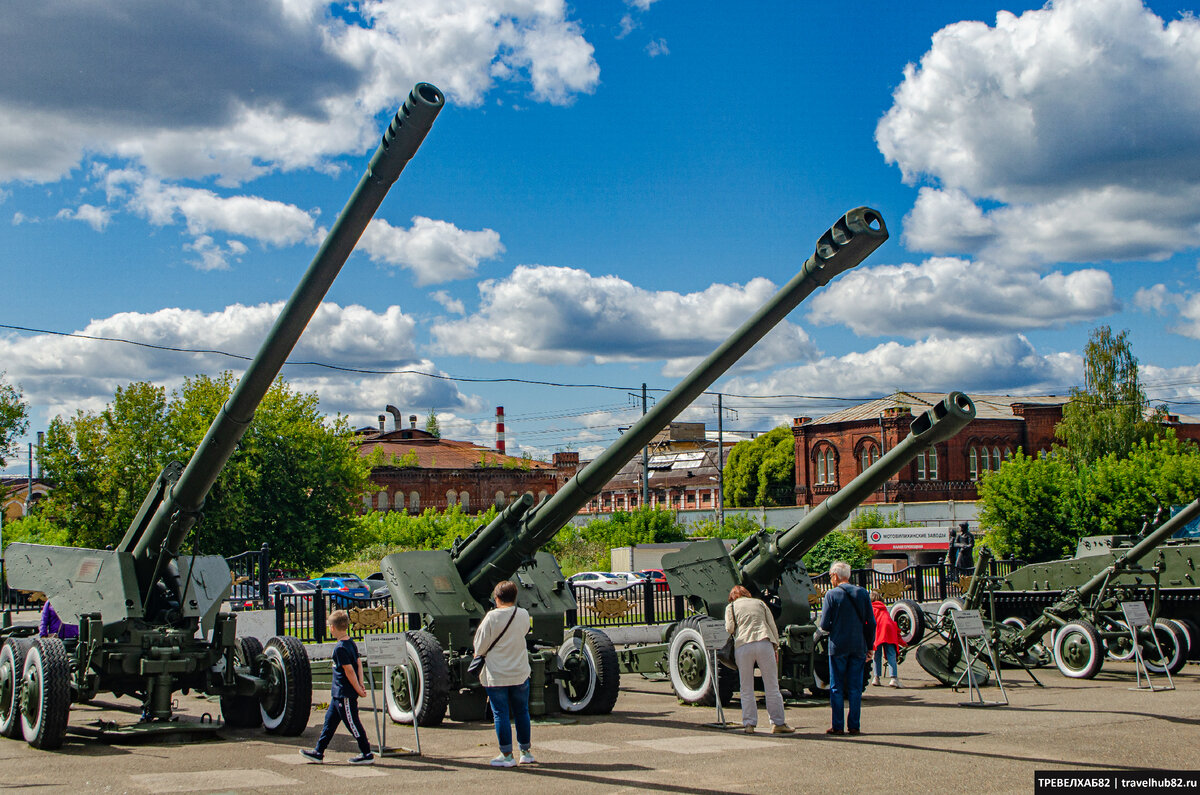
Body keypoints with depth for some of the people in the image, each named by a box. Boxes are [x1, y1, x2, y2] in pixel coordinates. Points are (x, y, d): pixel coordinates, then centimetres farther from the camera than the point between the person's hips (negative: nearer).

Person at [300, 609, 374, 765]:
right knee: (330, 720, 16)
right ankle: (318, 752, 23)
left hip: (345, 695, -10)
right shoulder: (351, 643, 8)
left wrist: (358, 689, -15)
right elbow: (359, 663, 11)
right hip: (339, 694, 10)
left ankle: (367, 755, 6)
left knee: (353, 723, -1)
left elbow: (349, 670, -22)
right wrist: (360, 684, 11)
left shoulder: (340, 648, -21)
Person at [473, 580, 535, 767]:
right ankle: (526, 752, 22)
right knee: (521, 712, 14)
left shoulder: (492, 617, -15)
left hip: (496, 675, -4)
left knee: (501, 714, 3)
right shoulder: (524, 615, -2)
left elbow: (480, 646, -9)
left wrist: (479, 654, 13)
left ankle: (507, 755, 5)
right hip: (520, 674, 4)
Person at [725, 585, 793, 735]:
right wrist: (775, 647, 15)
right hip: (764, 643, 1)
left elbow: (730, 628, 2)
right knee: (772, 687, 3)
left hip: (743, 645, -1)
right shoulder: (760, 603, 21)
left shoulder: (731, 606, 15)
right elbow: (773, 626, 14)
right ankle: (778, 723, 3)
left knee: (747, 689, 6)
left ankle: (749, 724, 2)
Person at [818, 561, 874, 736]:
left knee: (836, 688, 4)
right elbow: (871, 623, 5)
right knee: (855, 688, 8)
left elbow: (824, 625, -7)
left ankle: (838, 726, 3)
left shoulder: (831, 594, -6)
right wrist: (869, 646, 13)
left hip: (838, 647, -3)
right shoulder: (862, 593, 5)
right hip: (858, 647, 3)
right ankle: (854, 725, 8)